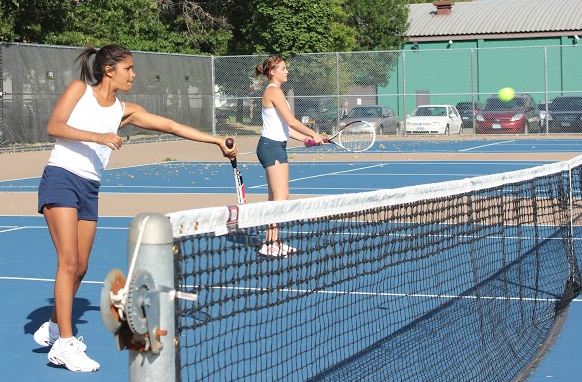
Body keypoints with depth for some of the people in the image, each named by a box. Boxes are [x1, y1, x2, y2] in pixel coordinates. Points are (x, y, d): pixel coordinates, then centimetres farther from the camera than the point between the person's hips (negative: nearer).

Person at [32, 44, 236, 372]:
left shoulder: (125, 111, 12)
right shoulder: (79, 90, 1)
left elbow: (172, 126, 9)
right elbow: (54, 126, -11)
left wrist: (217, 140, 6)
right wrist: (98, 137, -21)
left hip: (90, 189, 6)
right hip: (61, 177, -6)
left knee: (80, 268, 8)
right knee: (69, 261, -14)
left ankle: (53, 329, 28)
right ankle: (64, 345, -13)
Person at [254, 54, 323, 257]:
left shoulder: (274, 92, 18)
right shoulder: (274, 91, -12)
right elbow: (291, 120, -18)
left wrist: (304, 138, 12)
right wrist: (314, 134, -12)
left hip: (275, 146, 11)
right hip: (272, 146, -11)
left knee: (276, 198, 11)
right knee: (281, 197, -13)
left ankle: (273, 241, 14)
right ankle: (269, 244, -14)